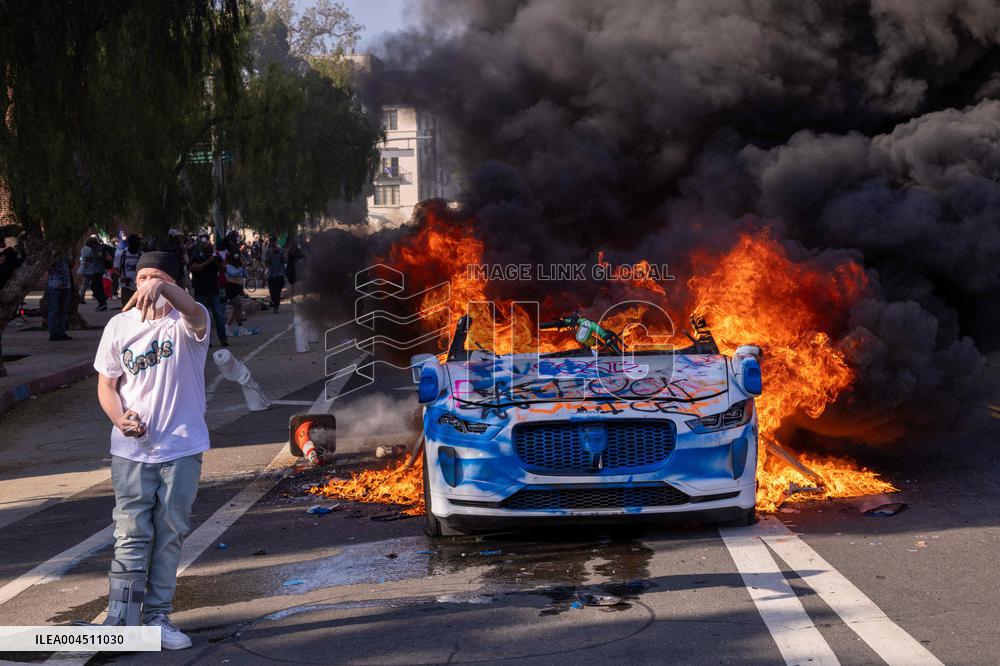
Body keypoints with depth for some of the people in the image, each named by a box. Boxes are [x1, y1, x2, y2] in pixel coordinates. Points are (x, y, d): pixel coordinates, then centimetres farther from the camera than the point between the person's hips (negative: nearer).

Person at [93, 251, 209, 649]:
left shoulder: (186, 323, -7)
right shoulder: (119, 325, 2)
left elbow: (193, 311, -33)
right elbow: (106, 384, 7)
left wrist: (162, 287, -54)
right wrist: (120, 418, -14)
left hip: (182, 448, -1)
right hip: (131, 449, 1)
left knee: (171, 533, 8)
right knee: (132, 535, -2)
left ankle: (157, 616, 21)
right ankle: (120, 620, 4)